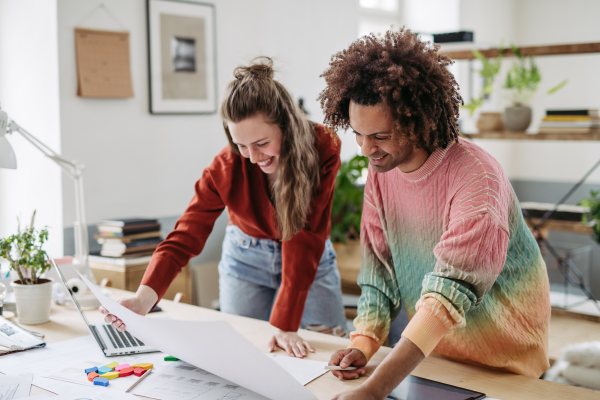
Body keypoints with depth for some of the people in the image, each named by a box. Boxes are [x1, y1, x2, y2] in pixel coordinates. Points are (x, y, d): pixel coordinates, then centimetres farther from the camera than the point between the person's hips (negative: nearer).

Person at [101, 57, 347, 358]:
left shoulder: (322, 150, -29)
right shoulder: (227, 166, -24)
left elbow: (304, 244, -31)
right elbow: (184, 238, -28)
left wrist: (285, 325, -35)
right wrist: (143, 299, -46)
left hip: (312, 259, 0)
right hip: (247, 259, 1)